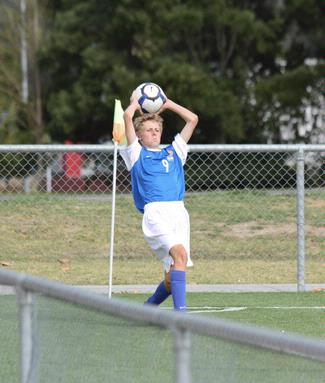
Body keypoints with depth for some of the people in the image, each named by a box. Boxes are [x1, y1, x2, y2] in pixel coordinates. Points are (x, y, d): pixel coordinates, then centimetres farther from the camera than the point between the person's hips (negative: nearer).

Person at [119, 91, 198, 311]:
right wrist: (135, 102, 25)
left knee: (172, 278, -1)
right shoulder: (137, 154, 14)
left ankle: (148, 308, 25)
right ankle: (180, 311, -35)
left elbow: (193, 119, 28)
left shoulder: (173, 153, 26)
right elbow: (128, 116, 6)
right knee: (180, 253, -29)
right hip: (155, 212, -5)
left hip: (179, 212, 5)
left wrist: (168, 104, 33)